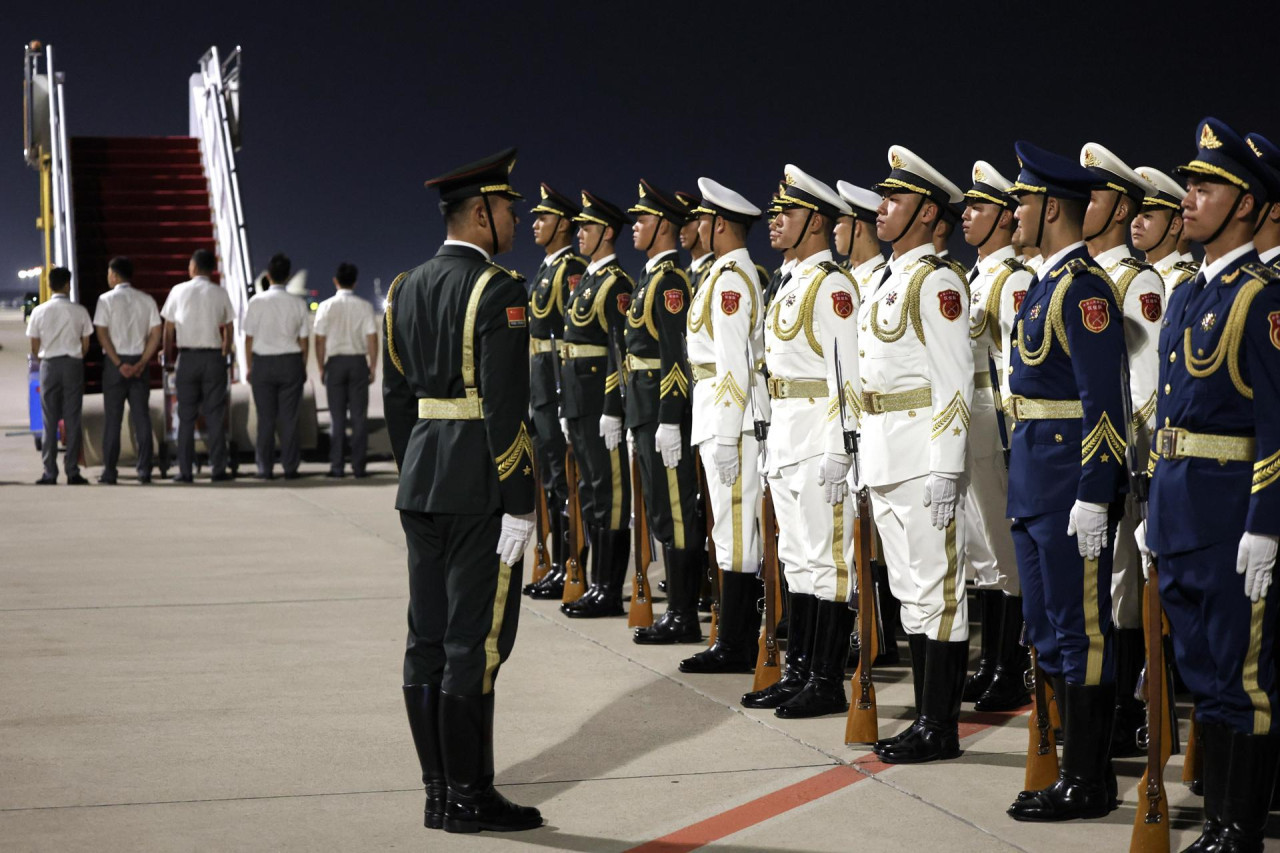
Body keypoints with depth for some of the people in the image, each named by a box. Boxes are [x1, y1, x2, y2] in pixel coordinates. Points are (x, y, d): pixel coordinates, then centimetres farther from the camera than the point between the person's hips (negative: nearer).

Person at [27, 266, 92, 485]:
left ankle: (50, 473, 1)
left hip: (49, 365, 1)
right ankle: (72, 472, 0)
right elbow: (85, 345, 1)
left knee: (49, 421, 4)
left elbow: (34, 348, 1)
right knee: (72, 421, 2)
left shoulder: (39, 311, -1)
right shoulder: (79, 311, -3)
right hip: (73, 365, -1)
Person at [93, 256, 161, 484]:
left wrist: (118, 364, -9)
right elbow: (155, 335, 1)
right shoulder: (147, 300, 6)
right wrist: (141, 363, -2)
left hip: (115, 362, -3)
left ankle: (109, 472, 1)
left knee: (112, 418, 1)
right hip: (139, 361, 3)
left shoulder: (107, 299, -4)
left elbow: (102, 335, -10)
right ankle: (144, 471, 0)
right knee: (141, 417, 4)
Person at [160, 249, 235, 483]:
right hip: (214, 358, 0)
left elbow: (168, 328, 5)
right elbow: (227, 330, 8)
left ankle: (185, 471, 3)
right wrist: (225, 352, 23)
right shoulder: (220, 294, 2)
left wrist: (167, 352, 18)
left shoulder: (178, 291, 0)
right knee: (215, 415, 3)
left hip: (187, 358, 0)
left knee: (186, 416, 4)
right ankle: (218, 469, 2)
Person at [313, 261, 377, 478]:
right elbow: (372, 338, -4)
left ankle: (336, 466, 4)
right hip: (358, 361, 0)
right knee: (359, 415, 3)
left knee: (336, 416, 5)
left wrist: (321, 368, 6)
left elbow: (320, 340, -2)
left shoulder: (326, 306, -3)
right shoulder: (364, 306, -2)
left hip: (335, 362, 0)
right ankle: (358, 466, 1)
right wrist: (373, 366, 4)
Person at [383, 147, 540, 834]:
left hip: (421, 484, 8)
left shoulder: (406, 289, 12)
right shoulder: (497, 290, -12)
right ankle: (469, 797, 3)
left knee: (428, 639, 9)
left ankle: (439, 793, 16)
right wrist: (518, 505, -15)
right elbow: (505, 406, -17)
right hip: (480, 486, -8)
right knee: (474, 643, -3)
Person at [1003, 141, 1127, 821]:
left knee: (1080, 629, -3)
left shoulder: (1083, 286, -15)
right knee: (1049, 629, 15)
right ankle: (1081, 765, 24)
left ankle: (1087, 783, 4)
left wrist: (1093, 496, -23)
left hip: (1070, 480, -10)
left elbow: (1102, 398, -20)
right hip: (1035, 480, 10)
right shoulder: (1048, 283, 16)